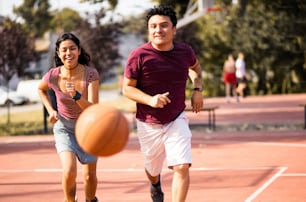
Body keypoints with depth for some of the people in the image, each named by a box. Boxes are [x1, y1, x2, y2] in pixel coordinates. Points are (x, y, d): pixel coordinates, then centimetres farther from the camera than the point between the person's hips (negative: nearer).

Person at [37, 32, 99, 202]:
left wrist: (76, 96, -45)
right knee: (69, 172, -21)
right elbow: (41, 89, 7)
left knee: (90, 175, 9)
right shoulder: (52, 76, -19)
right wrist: (51, 110, -4)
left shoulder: (90, 74, -23)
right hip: (64, 127, 0)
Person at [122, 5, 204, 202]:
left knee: (182, 167, -17)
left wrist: (198, 89, 3)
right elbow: (127, 88, -9)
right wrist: (150, 100, -26)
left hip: (177, 121, 1)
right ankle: (155, 185, 57)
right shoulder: (139, 56, -16)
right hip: (149, 124, -1)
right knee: (153, 169, 19)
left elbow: (195, 67, 20)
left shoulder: (185, 51, -5)